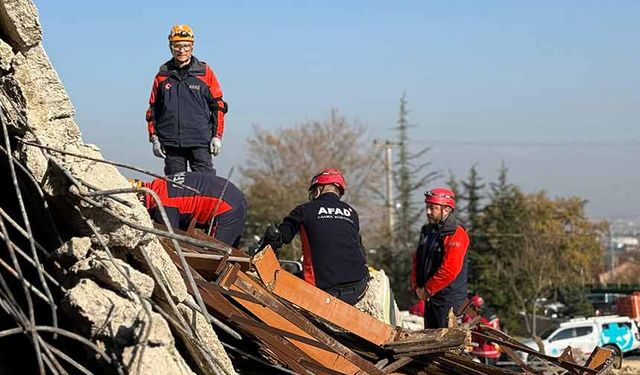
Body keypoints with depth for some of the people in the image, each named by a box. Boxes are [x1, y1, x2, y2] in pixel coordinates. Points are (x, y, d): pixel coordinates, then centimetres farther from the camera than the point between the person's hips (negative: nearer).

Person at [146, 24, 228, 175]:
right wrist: (154, 138, 7)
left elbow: (217, 105, 7)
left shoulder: (205, 73, 6)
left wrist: (217, 136, 0)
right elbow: (153, 109, 15)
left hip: (200, 141, -2)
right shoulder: (162, 75, 11)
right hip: (171, 142, 2)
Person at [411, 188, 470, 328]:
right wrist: (417, 286, 3)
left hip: (449, 299, -9)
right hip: (430, 297, 9)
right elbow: (417, 261, 18)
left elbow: (449, 270, -21)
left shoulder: (455, 235, -14)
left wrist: (428, 289, -15)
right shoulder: (427, 231, 14)